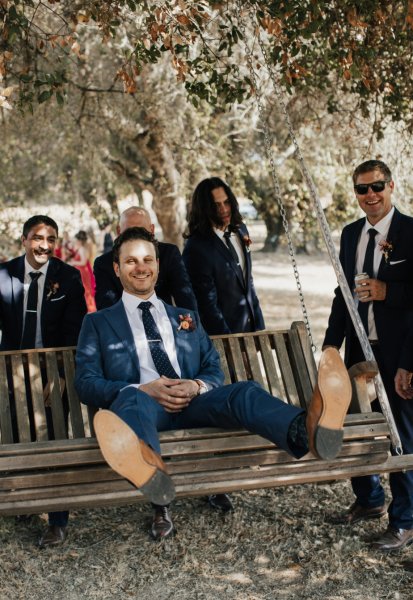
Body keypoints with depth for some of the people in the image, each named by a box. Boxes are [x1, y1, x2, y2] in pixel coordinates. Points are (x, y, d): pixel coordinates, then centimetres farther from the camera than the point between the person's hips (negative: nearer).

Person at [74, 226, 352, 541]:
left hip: (194, 405, 3)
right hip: (142, 404, -2)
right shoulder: (98, 323, 20)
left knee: (244, 391, -30)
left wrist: (196, 386, -6)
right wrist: (145, 389, -11)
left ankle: (311, 430, -64)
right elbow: (86, 383, 6)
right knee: (132, 398, -40)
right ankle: (150, 468, -74)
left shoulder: (187, 317, 30)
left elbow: (215, 371, 21)